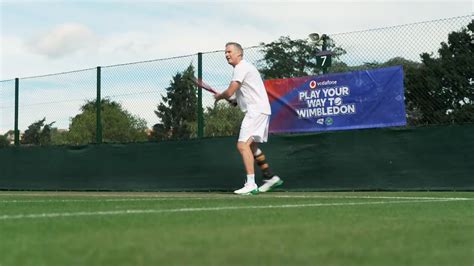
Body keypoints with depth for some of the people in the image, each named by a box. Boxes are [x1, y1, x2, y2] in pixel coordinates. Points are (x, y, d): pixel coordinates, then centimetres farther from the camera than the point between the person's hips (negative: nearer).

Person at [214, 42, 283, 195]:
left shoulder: (241, 68, -11)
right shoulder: (245, 67, 22)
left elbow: (229, 92, -15)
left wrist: (218, 96, 6)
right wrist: (236, 101, 12)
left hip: (256, 111, -11)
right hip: (259, 110, 11)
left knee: (243, 145, -20)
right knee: (252, 146, 21)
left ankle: (251, 185, -26)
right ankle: (270, 177, 29)